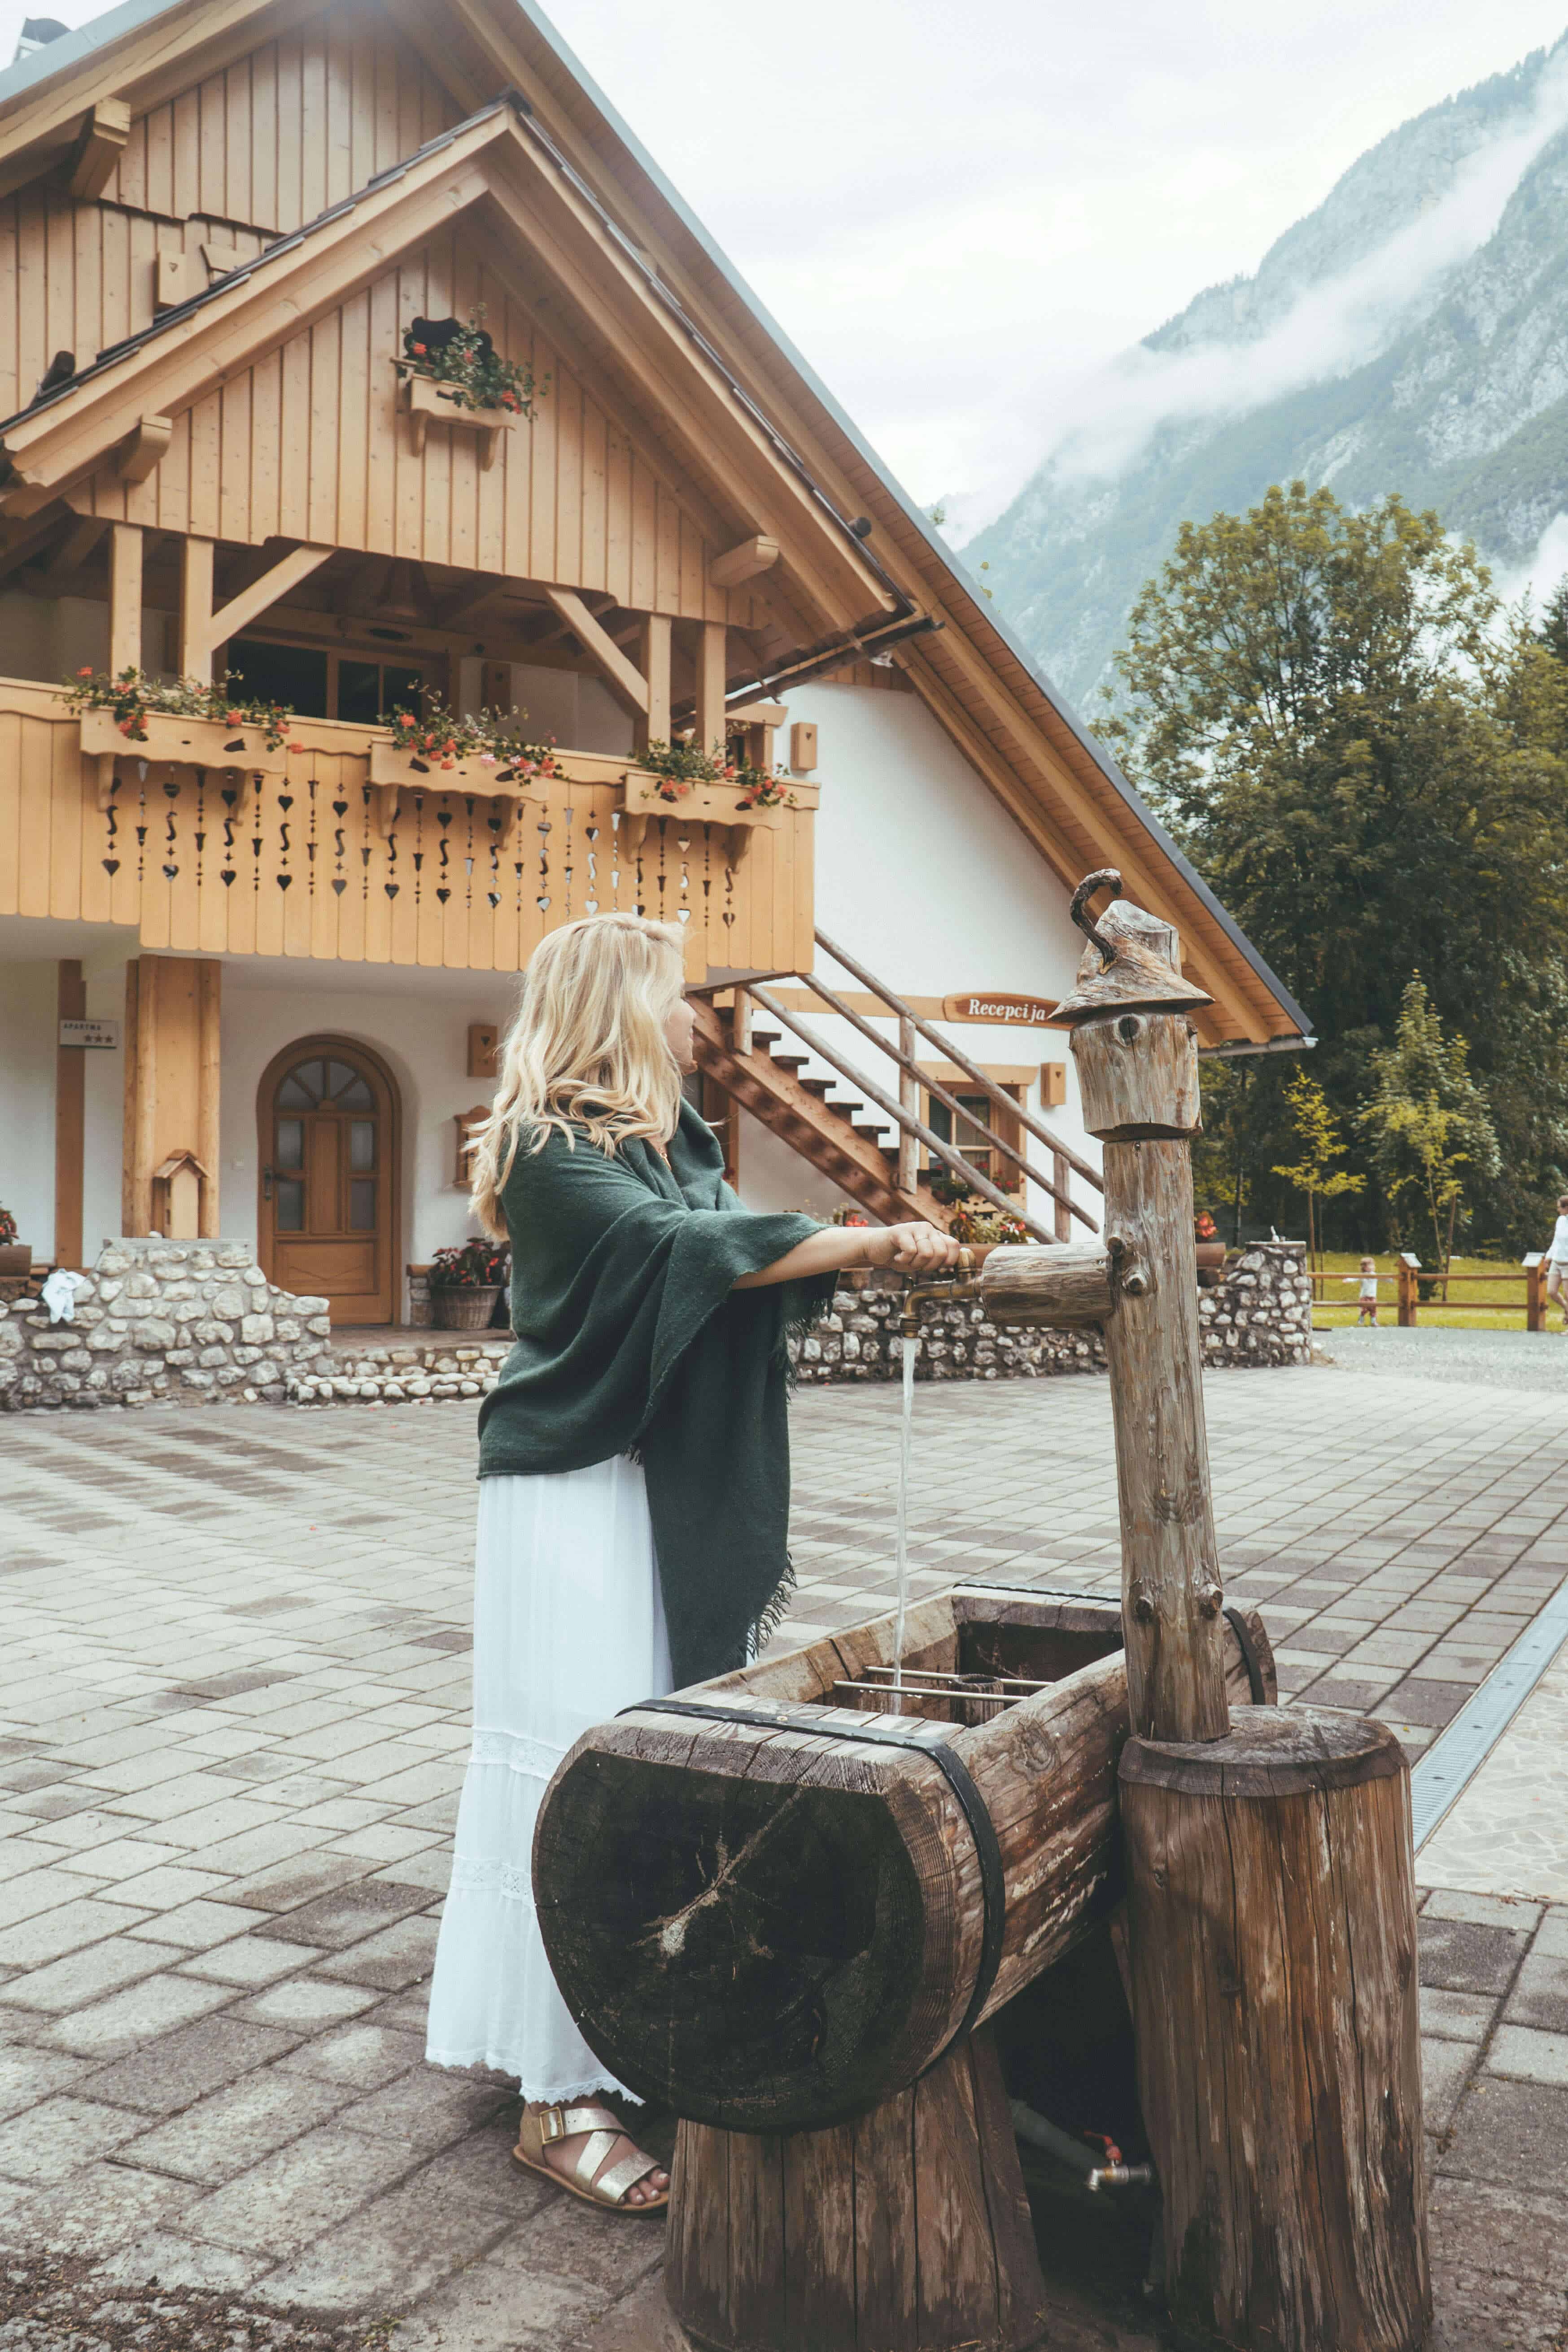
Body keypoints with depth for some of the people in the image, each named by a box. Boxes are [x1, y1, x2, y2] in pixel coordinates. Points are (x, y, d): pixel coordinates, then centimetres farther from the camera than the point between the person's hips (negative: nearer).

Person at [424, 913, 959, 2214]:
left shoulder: (678, 1142, 15)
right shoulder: (552, 1152, -11)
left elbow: (752, 1249, 7)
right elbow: (681, 1248, -23)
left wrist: (881, 1244, -12)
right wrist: (867, 1241, -21)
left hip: (678, 1493, 8)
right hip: (577, 1493, -8)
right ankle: (560, 2095, 3)